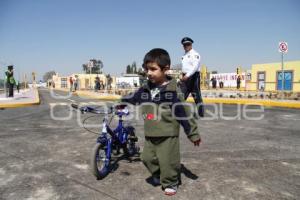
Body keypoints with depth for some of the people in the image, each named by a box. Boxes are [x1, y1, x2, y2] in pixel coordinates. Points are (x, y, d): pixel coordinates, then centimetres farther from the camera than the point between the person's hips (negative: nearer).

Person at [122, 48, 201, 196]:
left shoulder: (173, 91, -16)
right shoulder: (145, 89, 0)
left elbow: (184, 113, -14)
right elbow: (133, 98, 20)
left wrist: (193, 133, -10)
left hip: (168, 135, -6)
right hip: (150, 135, 6)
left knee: (168, 161, 4)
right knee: (148, 158, 15)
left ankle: (170, 183, 30)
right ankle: (158, 175, 42)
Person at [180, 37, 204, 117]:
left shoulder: (195, 54, -7)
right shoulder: (184, 56, 19)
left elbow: (195, 67, -19)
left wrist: (187, 75, -27)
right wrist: (183, 76, 14)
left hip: (193, 76, -8)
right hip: (185, 77, 8)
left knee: (196, 95, -5)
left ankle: (201, 113, 4)